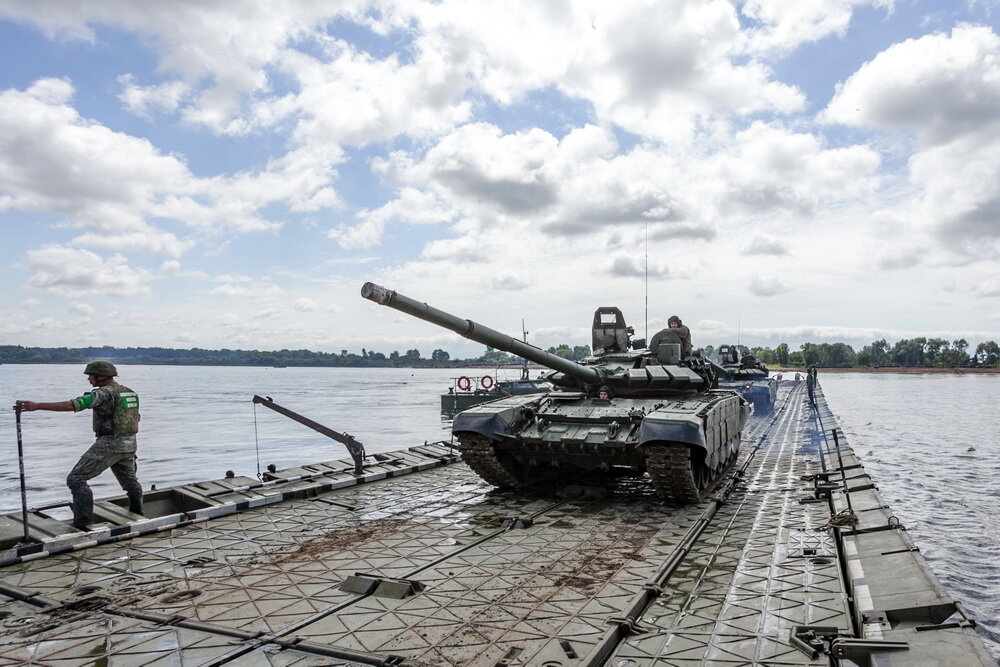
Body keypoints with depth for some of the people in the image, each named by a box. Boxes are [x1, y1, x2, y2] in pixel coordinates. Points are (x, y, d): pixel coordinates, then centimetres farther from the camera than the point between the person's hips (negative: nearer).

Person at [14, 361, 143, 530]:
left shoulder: (103, 393, -14)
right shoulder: (130, 393, 12)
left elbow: (71, 405, -24)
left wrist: (37, 406, -27)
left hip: (108, 444, -8)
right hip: (128, 445, 8)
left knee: (76, 479, 0)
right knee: (130, 480, 24)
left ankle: (82, 523, -5)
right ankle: (137, 515, 36)